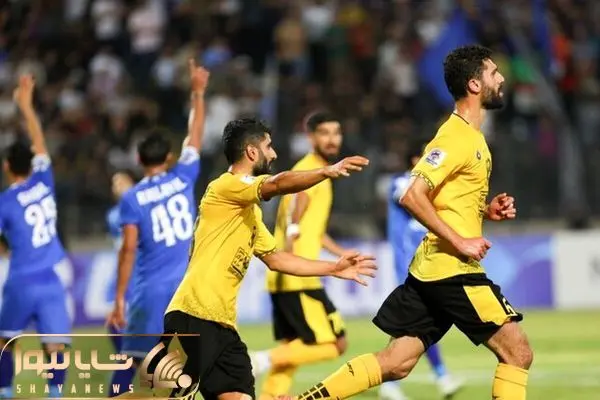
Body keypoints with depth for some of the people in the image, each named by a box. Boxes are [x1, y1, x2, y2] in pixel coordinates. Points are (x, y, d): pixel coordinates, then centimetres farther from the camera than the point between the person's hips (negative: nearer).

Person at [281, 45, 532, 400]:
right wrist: (460, 242, -21)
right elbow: (413, 197, -21)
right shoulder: (456, 137, -13)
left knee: (395, 363, 6)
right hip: (454, 269, -9)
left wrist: (487, 210, 10)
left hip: (430, 269, 9)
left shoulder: (473, 137, 16)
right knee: (518, 353, -5)